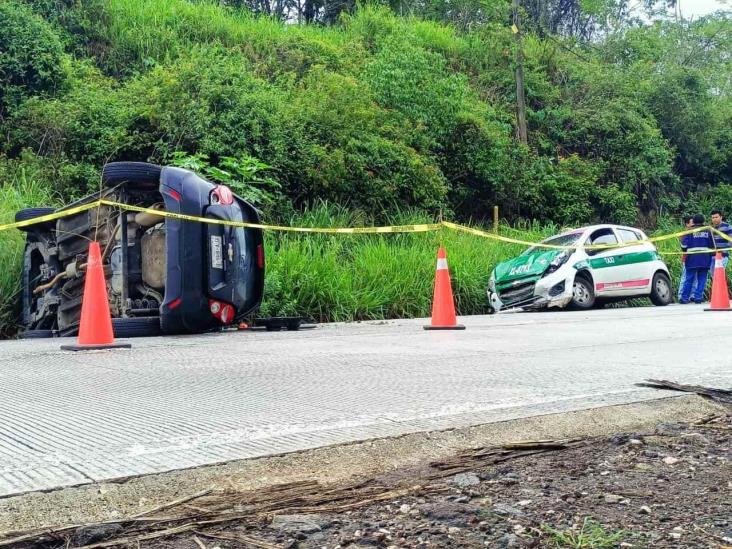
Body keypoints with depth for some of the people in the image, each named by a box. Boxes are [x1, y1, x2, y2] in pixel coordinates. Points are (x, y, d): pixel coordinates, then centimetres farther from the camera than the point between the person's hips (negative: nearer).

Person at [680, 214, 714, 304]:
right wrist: (712, 254, 24)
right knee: (702, 279, 6)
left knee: (689, 279, 2)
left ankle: (685, 298, 4)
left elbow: (684, 244, -5)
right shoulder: (708, 231, 6)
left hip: (692, 258, -2)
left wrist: (685, 251, 15)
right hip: (705, 259, 2)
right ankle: (698, 297, 1)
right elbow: (712, 245, 11)